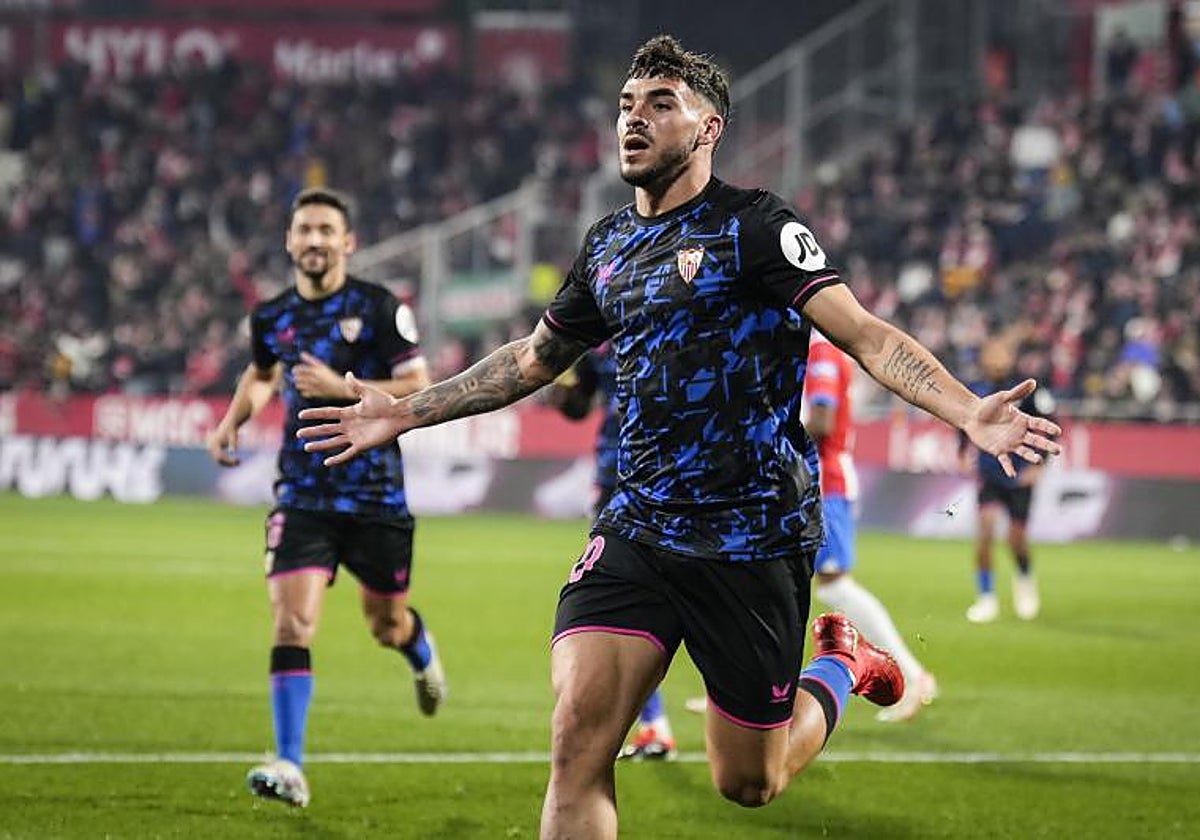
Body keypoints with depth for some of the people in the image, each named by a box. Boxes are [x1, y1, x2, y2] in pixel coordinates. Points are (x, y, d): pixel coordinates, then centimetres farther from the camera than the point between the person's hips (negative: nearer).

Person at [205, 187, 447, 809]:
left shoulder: (380, 308, -7)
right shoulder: (272, 317, 6)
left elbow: (420, 390, -11)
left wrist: (342, 389, -21)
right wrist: (232, 421, 11)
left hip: (376, 494, -2)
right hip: (303, 494, 2)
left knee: (387, 624, 14)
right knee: (291, 621, -16)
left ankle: (422, 653, 54)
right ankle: (289, 768, -17)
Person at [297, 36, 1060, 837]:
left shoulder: (754, 226, -8)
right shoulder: (608, 245, 11)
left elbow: (865, 334, -17)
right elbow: (534, 358, 28)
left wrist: (968, 412, -32)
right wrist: (407, 411, 29)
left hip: (755, 539, -5)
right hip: (636, 530, 5)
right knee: (579, 734, -15)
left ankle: (842, 666, 39)